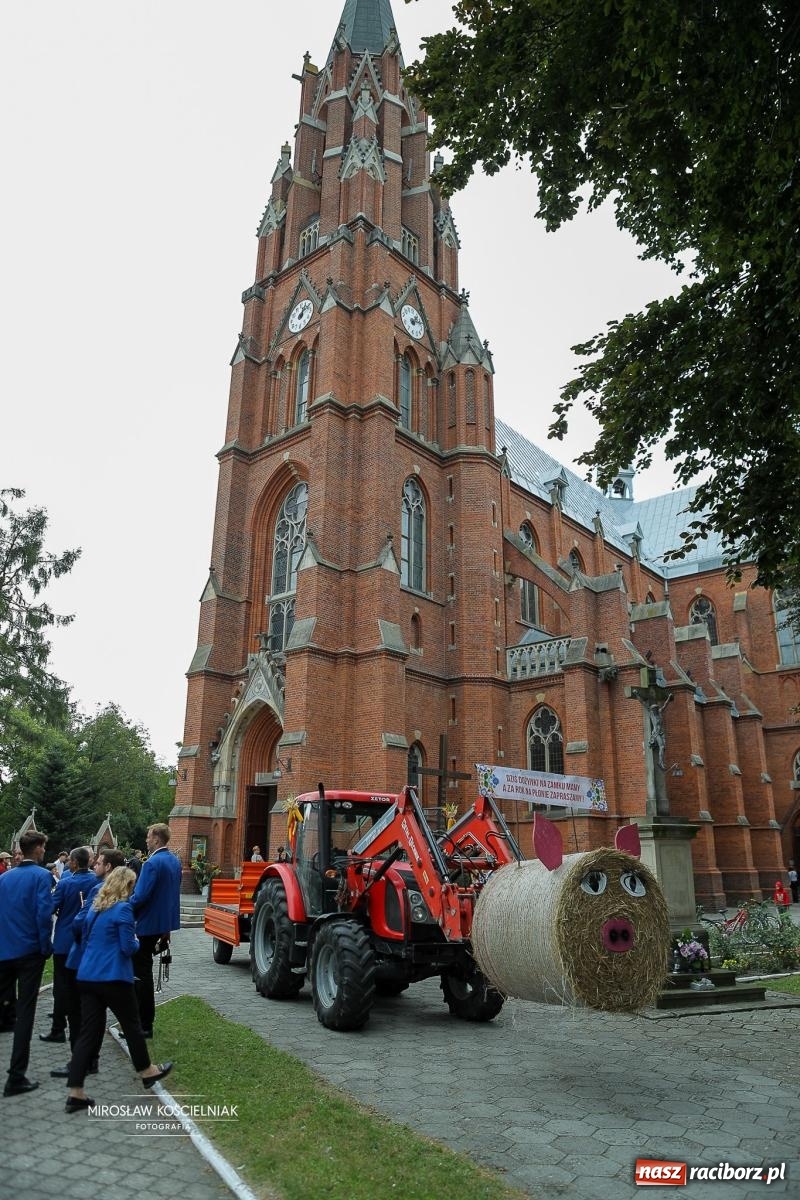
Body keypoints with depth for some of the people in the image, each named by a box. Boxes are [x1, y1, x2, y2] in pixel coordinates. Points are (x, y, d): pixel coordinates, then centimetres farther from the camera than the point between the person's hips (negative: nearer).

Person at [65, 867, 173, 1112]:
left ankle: (75, 1092, 5)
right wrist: (136, 941, 5)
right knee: (132, 1025, 11)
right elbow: (128, 948, -15)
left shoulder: (95, 907, 10)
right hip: (113, 978, -7)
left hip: (87, 977, 7)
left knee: (89, 1032, 8)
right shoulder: (123, 908, -14)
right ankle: (146, 1071, 27)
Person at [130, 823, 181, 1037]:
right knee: (144, 970, 20)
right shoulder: (174, 861, 8)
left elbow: (140, 897, -25)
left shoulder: (152, 863, -21)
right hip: (164, 921, 9)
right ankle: (146, 1017, 29)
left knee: (141, 972, 2)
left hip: (148, 923, -9)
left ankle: (144, 1025, 8)